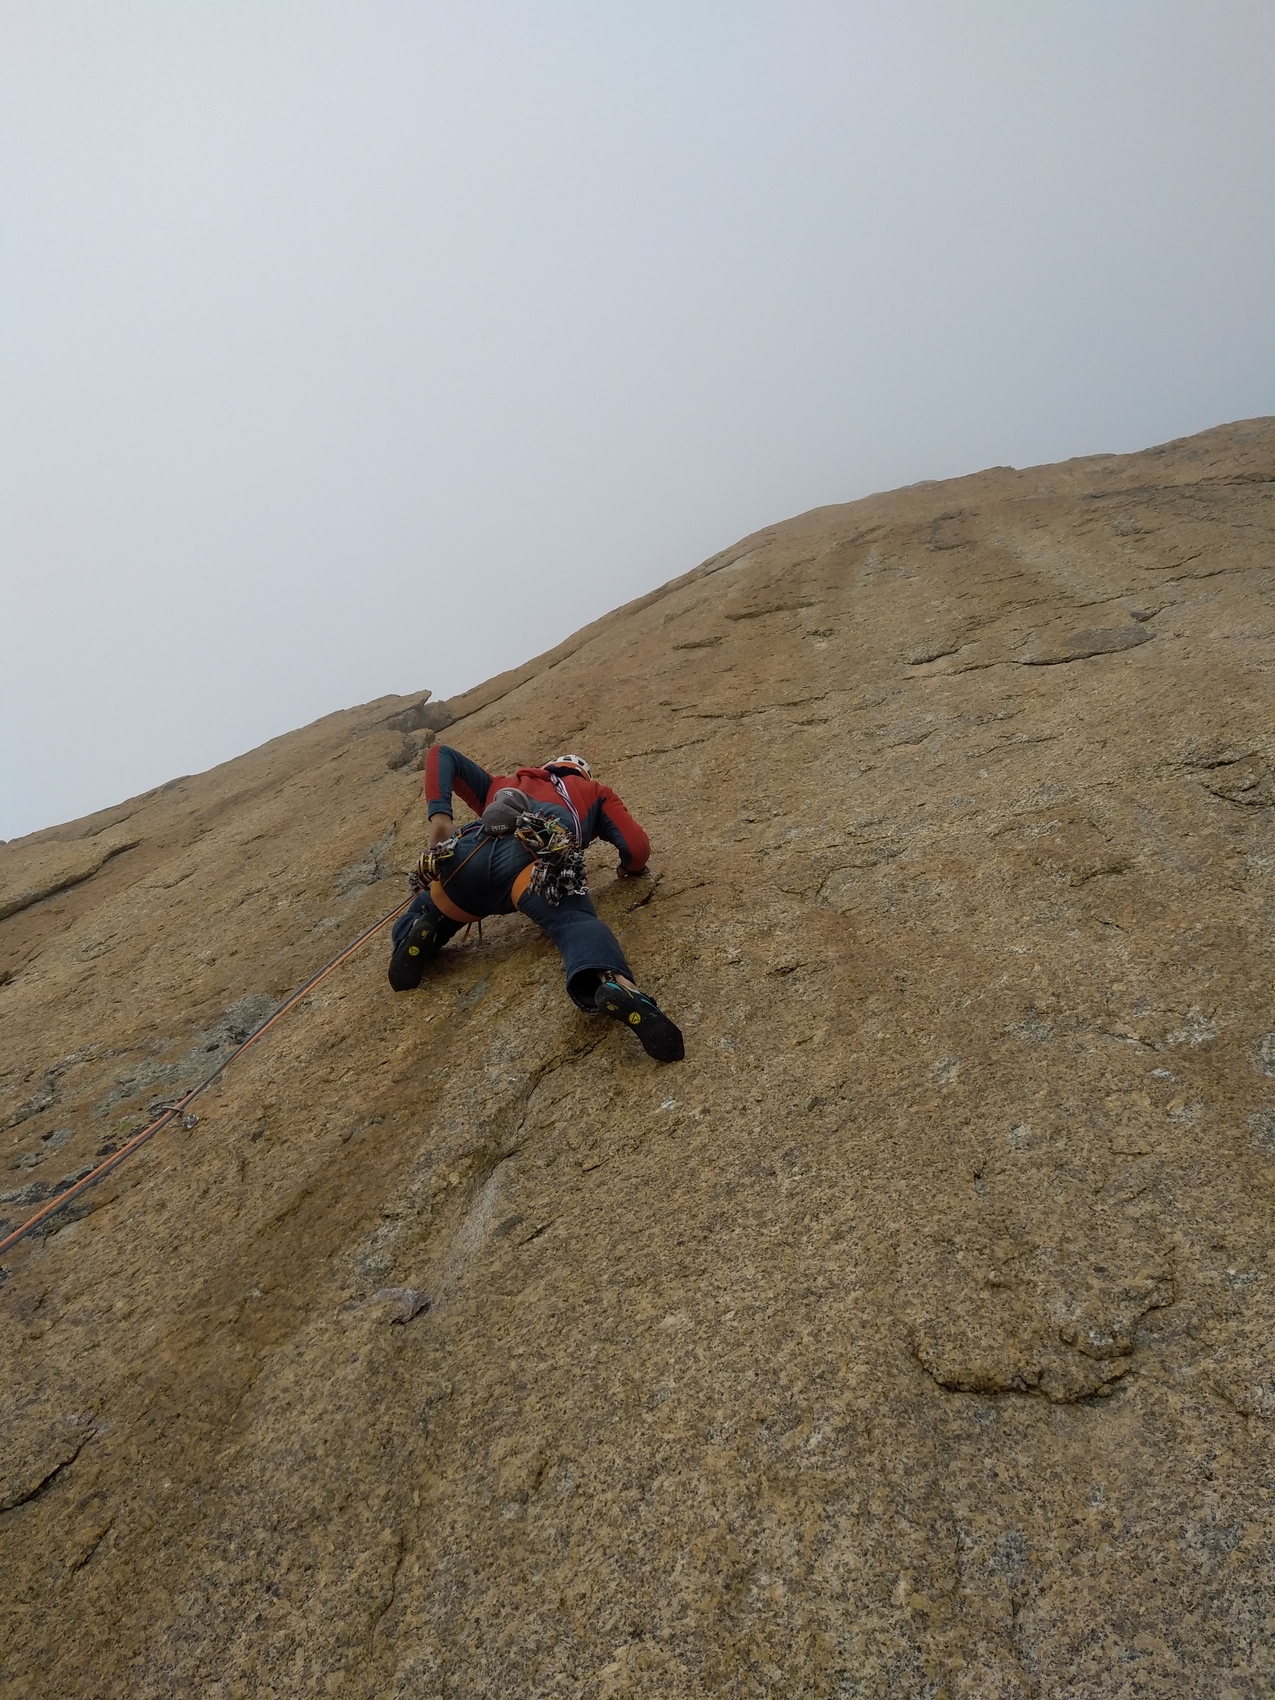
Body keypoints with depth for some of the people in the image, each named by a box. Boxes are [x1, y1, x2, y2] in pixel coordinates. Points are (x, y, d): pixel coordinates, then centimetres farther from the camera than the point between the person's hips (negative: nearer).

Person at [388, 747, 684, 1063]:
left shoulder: (502, 786, 45)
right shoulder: (594, 792, 38)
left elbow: (441, 753, 37)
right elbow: (637, 848, 22)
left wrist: (439, 816, 23)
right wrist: (630, 868, 46)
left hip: (469, 854, 3)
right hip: (537, 859, -3)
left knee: (414, 923, 29)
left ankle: (422, 932, -5)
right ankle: (613, 983, -54)